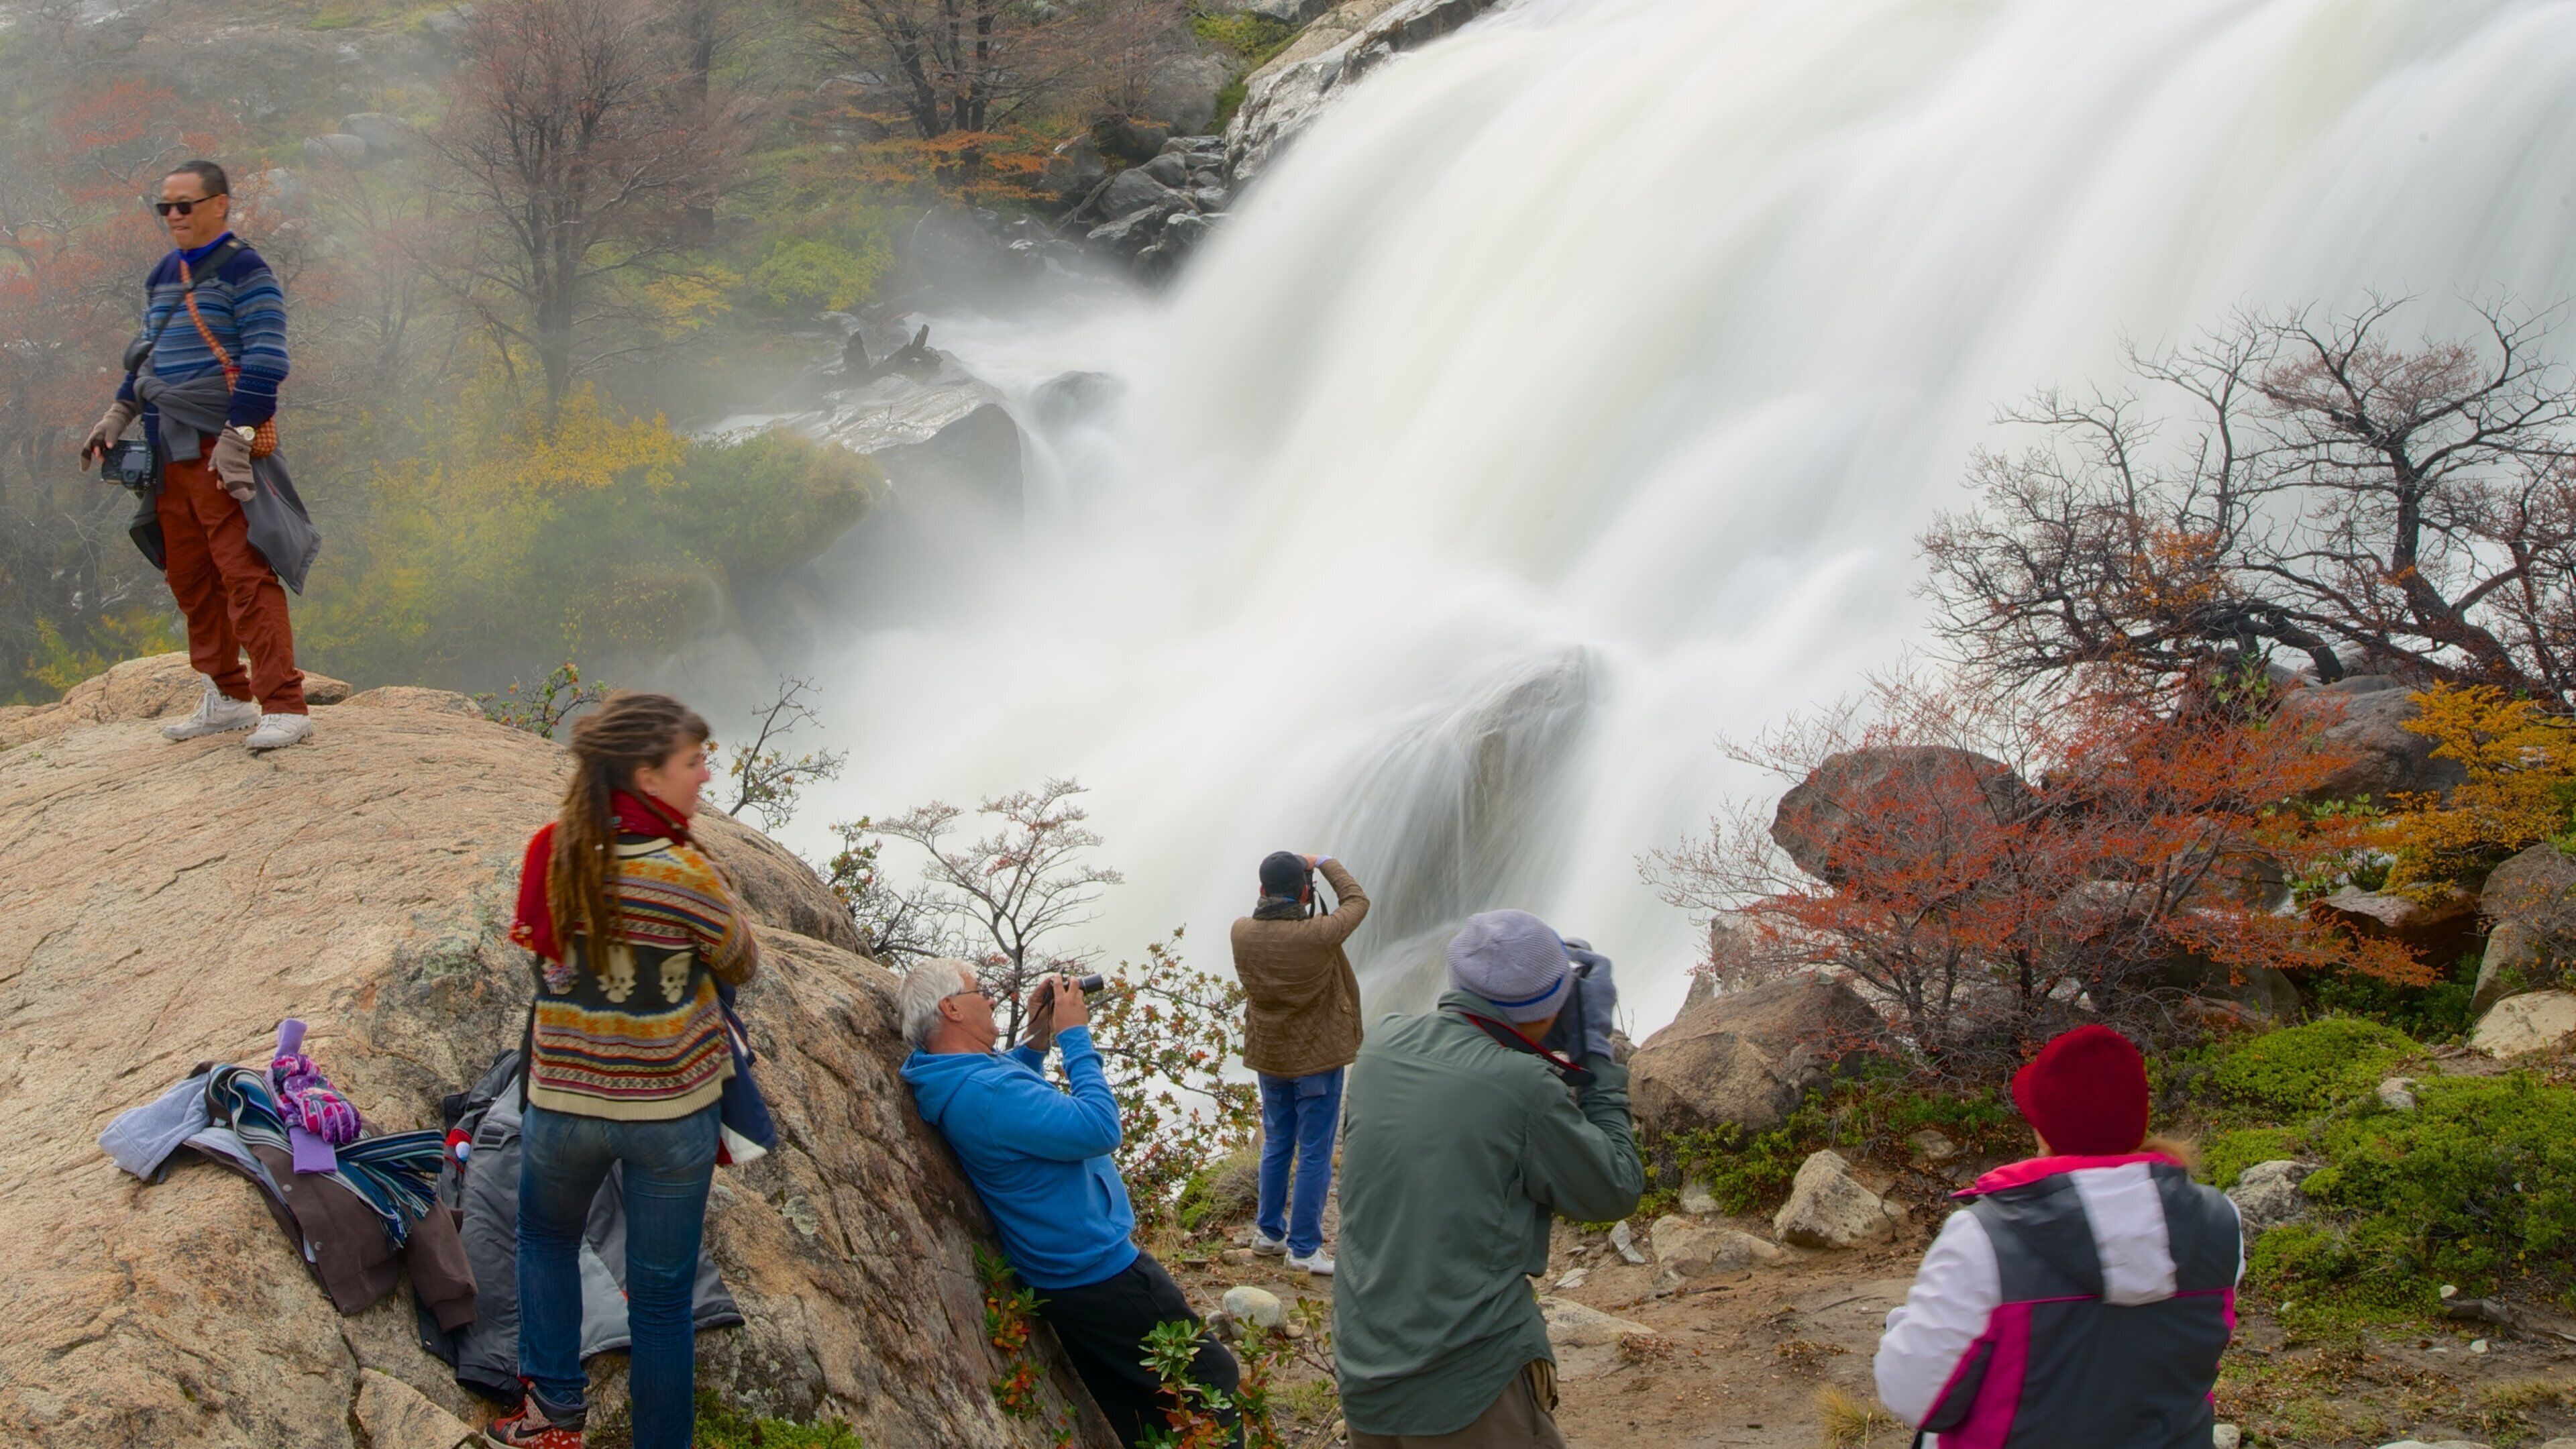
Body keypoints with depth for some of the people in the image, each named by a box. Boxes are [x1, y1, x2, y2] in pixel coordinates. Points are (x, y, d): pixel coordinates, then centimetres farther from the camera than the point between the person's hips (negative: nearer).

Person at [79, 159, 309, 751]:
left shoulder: (246, 274, -7)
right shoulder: (163, 276, 17)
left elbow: (265, 363, -14)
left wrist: (236, 437, -20)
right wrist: (118, 414, 16)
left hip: (224, 450, -8)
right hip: (171, 449, 8)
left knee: (246, 577, -13)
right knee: (190, 578, 11)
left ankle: (284, 706, -14)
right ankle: (226, 697, 20)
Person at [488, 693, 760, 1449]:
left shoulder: (552, 851, -9)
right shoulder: (685, 876, -21)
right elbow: (743, 966, -5)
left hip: (563, 1098, 4)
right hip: (671, 1110, -3)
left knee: (547, 1239, 30)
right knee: (662, 1295, 11)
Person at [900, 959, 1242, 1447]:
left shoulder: (949, 1080, 2)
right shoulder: (983, 1092, -29)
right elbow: (1099, 1127, -28)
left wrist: (1036, 1039, 9)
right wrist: (1074, 1036, -17)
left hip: (1061, 1279, 11)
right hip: (1100, 1273, -11)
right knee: (1213, 1382, -1)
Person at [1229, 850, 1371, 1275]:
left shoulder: (1242, 933, -13)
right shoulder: (1319, 936, -24)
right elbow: (1357, 900, -5)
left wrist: (1274, 880, 8)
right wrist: (1323, 864, 6)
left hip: (1268, 1057, 5)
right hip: (1318, 1058, -5)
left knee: (1276, 1145, 21)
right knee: (1315, 1154, 5)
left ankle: (1269, 1232, 31)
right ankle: (1304, 1248, 10)